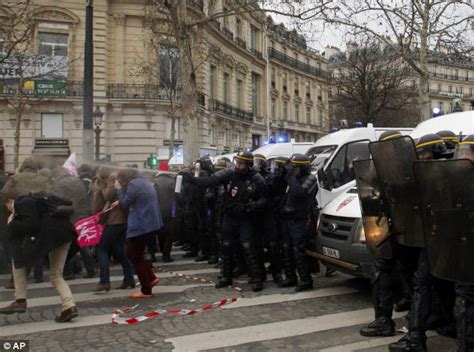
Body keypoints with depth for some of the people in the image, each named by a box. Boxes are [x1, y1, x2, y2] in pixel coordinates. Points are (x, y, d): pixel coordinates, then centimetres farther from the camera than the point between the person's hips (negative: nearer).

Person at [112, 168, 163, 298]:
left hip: (141, 225, -10)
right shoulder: (144, 181, 15)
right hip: (150, 223, 10)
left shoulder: (134, 184, -16)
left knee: (137, 257, 2)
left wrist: (120, 189, 1)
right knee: (133, 254, 19)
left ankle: (146, 291, 8)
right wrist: (120, 201, 13)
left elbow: (126, 204, -9)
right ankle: (151, 278, 18)